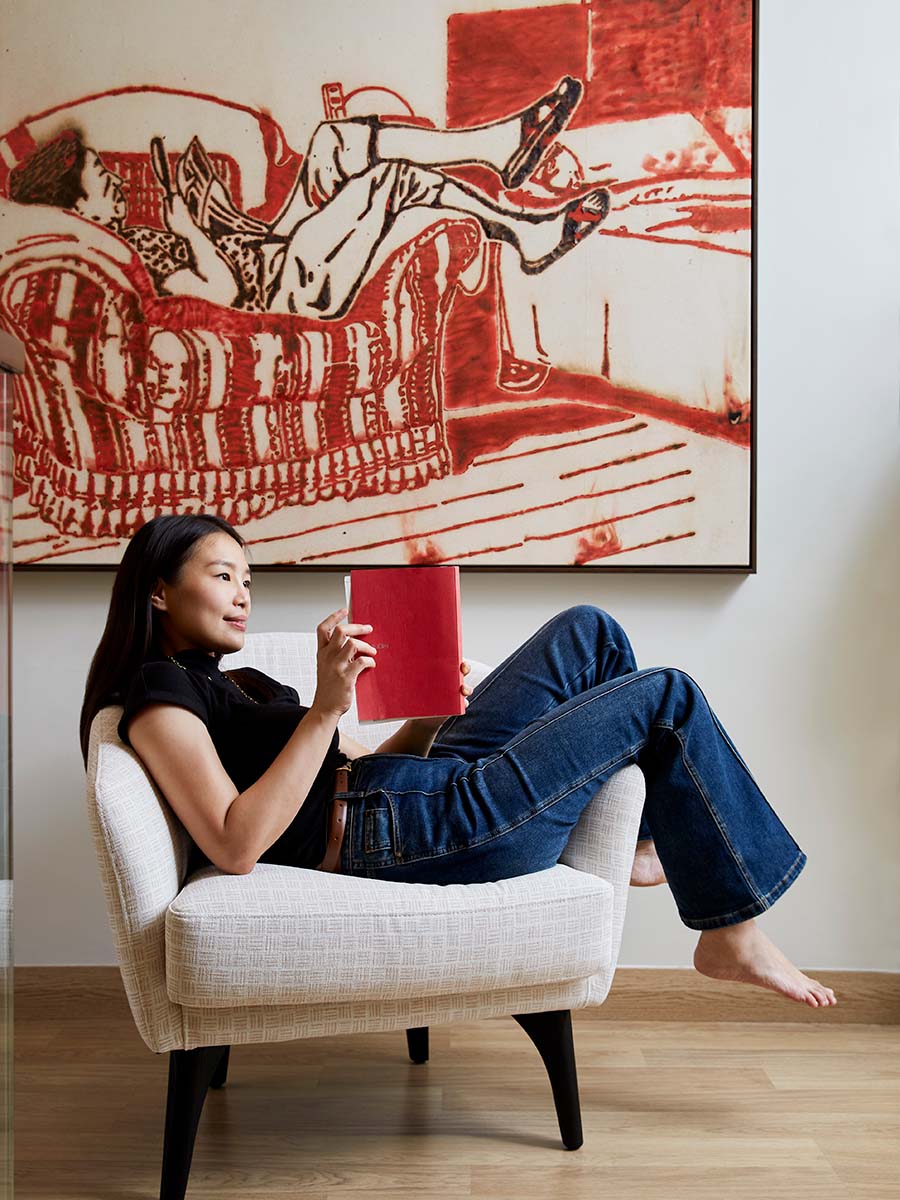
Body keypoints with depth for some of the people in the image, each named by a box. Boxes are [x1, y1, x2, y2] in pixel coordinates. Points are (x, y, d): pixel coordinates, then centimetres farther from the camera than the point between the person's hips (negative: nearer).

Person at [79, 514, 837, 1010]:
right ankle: (733, 932, 8)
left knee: (588, 631, 10)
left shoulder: (232, 681, 22)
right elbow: (235, 846, -23)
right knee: (667, 697, -4)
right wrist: (326, 708, -26)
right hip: (394, 832, -10)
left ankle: (637, 835, 19)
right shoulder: (157, 691, -8)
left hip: (424, 786, 10)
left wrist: (430, 721, 1)